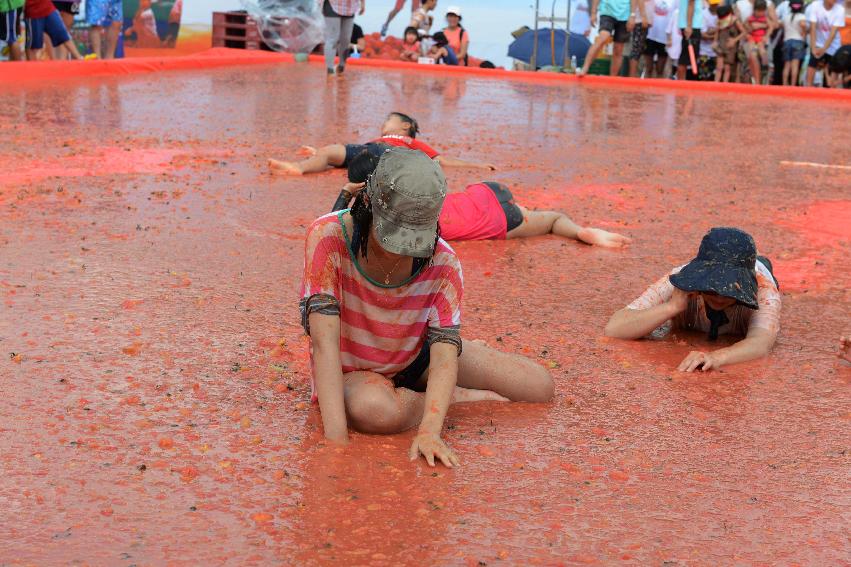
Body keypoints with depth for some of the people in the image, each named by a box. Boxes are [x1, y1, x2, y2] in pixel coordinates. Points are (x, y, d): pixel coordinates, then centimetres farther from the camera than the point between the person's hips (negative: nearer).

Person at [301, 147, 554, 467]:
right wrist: (335, 439, -43)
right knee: (375, 409, -41)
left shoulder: (442, 262, -20)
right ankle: (454, 398, -8)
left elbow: (445, 351, -27)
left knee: (539, 387, -4)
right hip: (351, 371, -3)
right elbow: (324, 340, -34)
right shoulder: (329, 237, -28)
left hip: (415, 357, 3)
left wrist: (429, 430, -45)